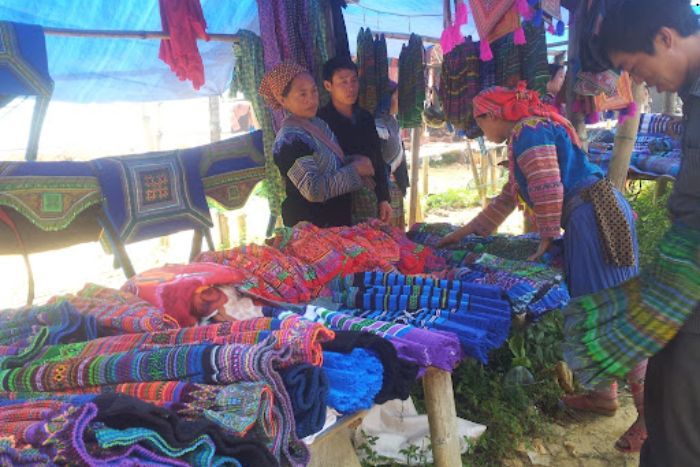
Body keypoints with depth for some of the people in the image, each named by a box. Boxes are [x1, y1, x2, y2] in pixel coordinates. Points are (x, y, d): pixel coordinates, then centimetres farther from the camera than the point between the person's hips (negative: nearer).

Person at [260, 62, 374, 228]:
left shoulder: (318, 123, 5)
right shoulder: (290, 140, -23)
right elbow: (313, 190, -30)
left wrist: (354, 161, -3)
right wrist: (354, 170, -21)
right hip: (310, 226, -9)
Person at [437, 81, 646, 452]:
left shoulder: (530, 130, -9)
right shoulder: (523, 136, 23)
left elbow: (549, 190, -18)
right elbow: (508, 198, 29)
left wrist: (547, 237, -5)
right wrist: (465, 232, 32)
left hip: (596, 217, -10)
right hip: (588, 221, 10)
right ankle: (603, 395, 23)